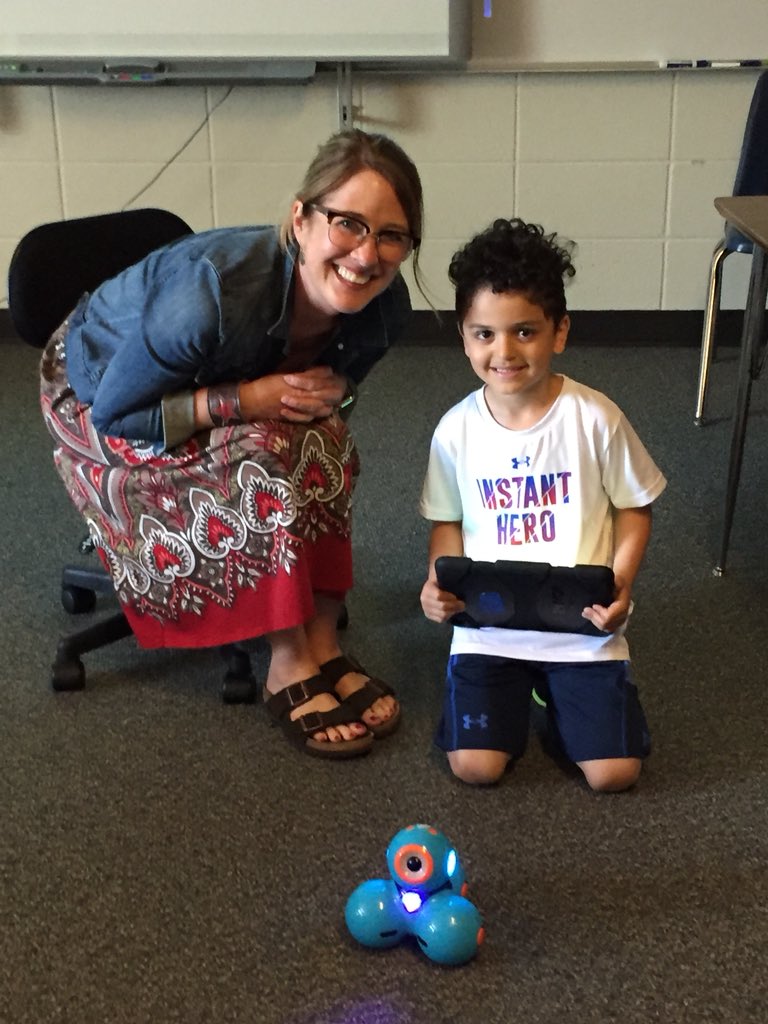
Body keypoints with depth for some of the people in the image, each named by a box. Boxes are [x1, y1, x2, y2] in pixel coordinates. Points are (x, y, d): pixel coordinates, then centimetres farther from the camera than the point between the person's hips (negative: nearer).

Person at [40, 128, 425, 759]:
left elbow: (333, 382, 1)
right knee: (256, 463, -31)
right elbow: (116, 412, -28)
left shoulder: (383, 306, -21)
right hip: (98, 392, -5)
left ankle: (322, 648, -14)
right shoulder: (216, 293, -41)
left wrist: (329, 392, -23)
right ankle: (289, 669, -17)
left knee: (324, 443, -24)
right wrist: (246, 399, -37)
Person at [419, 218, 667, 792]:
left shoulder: (595, 419, -11)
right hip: (486, 623, 1)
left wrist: (619, 585, -14)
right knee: (476, 765, -12)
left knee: (614, 772, -8)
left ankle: (553, 690, 22)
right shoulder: (457, 429, -4)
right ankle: (517, 694, 21)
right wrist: (440, 583, -10)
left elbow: (633, 508, 0)